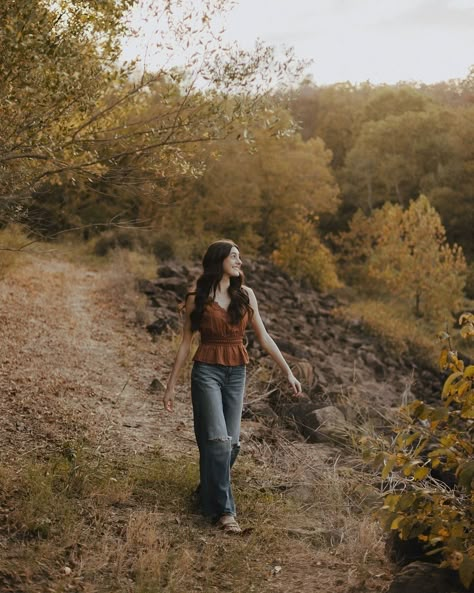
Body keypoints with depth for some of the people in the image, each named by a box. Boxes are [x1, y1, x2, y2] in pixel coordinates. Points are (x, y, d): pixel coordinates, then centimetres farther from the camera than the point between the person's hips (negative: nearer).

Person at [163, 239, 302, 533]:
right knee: (218, 440, -12)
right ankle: (223, 509, -4)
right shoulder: (198, 297, -2)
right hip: (207, 371, -4)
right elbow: (186, 342, 2)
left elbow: (263, 337, 7)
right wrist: (171, 385, 1)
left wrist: (288, 372, 3)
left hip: (236, 373, 4)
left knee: (232, 442, 5)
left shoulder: (245, 294, 5)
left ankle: (209, 490, 30)